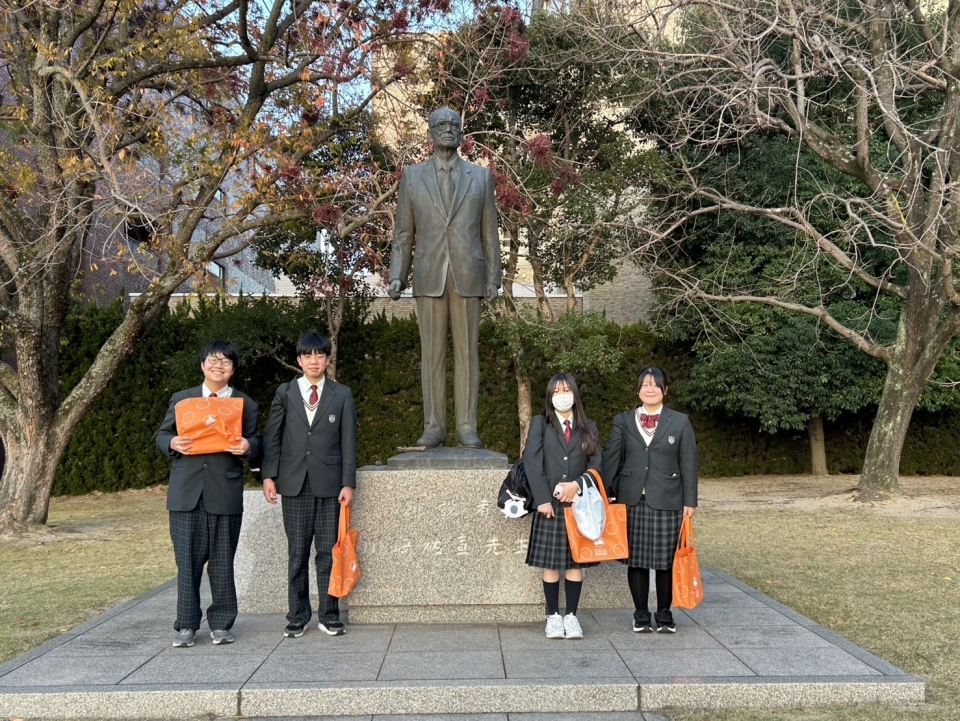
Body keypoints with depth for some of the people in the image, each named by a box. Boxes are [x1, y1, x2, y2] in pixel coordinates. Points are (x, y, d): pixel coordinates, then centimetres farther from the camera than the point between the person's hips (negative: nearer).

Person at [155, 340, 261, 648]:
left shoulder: (246, 405, 10)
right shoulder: (181, 399, 11)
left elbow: (255, 441, 10)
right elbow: (161, 435, 13)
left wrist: (248, 447, -14)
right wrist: (172, 443, -10)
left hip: (226, 493, 0)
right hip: (186, 493, 1)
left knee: (222, 562, 5)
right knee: (187, 561, 2)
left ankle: (221, 624, 17)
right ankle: (186, 625, 12)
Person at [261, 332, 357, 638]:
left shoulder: (342, 395, 6)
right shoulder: (285, 393, 7)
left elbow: (348, 442, 3)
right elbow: (272, 437, 6)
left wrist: (348, 483, -3)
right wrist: (269, 475, -3)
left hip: (329, 483, 0)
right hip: (294, 483, 0)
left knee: (328, 551, 3)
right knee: (297, 552, 4)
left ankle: (329, 615, 13)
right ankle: (297, 616, 14)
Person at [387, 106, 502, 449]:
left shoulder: (481, 176, 11)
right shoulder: (412, 176, 10)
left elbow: (489, 231, 9)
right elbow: (403, 233, 9)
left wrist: (493, 277, 2)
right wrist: (396, 276, -1)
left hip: (468, 276, 0)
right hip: (429, 276, 0)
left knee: (467, 352, 2)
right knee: (432, 353, 3)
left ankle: (467, 426, 7)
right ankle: (433, 426, 8)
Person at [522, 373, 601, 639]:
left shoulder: (588, 427, 11)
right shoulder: (539, 424, 5)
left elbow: (596, 465, 3)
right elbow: (532, 462, -5)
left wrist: (577, 484, -14)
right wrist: (543, 499, -14)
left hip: (579, 505, 2)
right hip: (550, 504, -1)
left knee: (575, 562, 4)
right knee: (550, 563, 2)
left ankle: (571, 616, 13)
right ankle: (553, 616, 12)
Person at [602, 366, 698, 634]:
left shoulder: (680, 422, 4)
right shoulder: (623, 421, 7)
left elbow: (688, 464, 3)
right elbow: (610, 459, 5)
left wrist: (689, 501, -2)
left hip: (667, 501, -1)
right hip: (632, 501, 1)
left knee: (667, 560, 4)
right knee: (636, 560, 5)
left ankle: (664, 614, 18)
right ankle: (641, 614, 18)